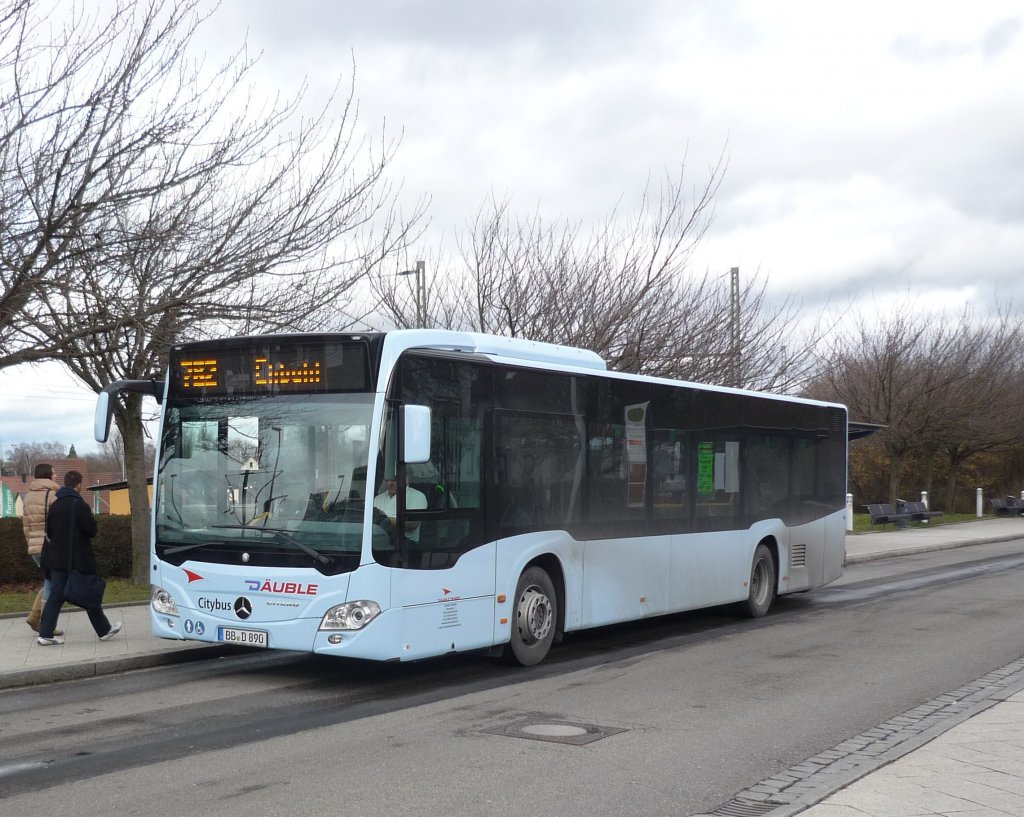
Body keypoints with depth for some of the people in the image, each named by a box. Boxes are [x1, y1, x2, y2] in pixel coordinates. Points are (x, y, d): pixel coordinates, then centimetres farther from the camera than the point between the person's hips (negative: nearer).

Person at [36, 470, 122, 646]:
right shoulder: (79, 505, -15)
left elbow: (49, 532, 13)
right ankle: (104, 630, 17)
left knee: (55, 595, 5)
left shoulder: (54, 505, 6)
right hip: (79, 559, -6)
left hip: (57, 558, 6)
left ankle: (45, 633, -2)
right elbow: (91, 531, -15)